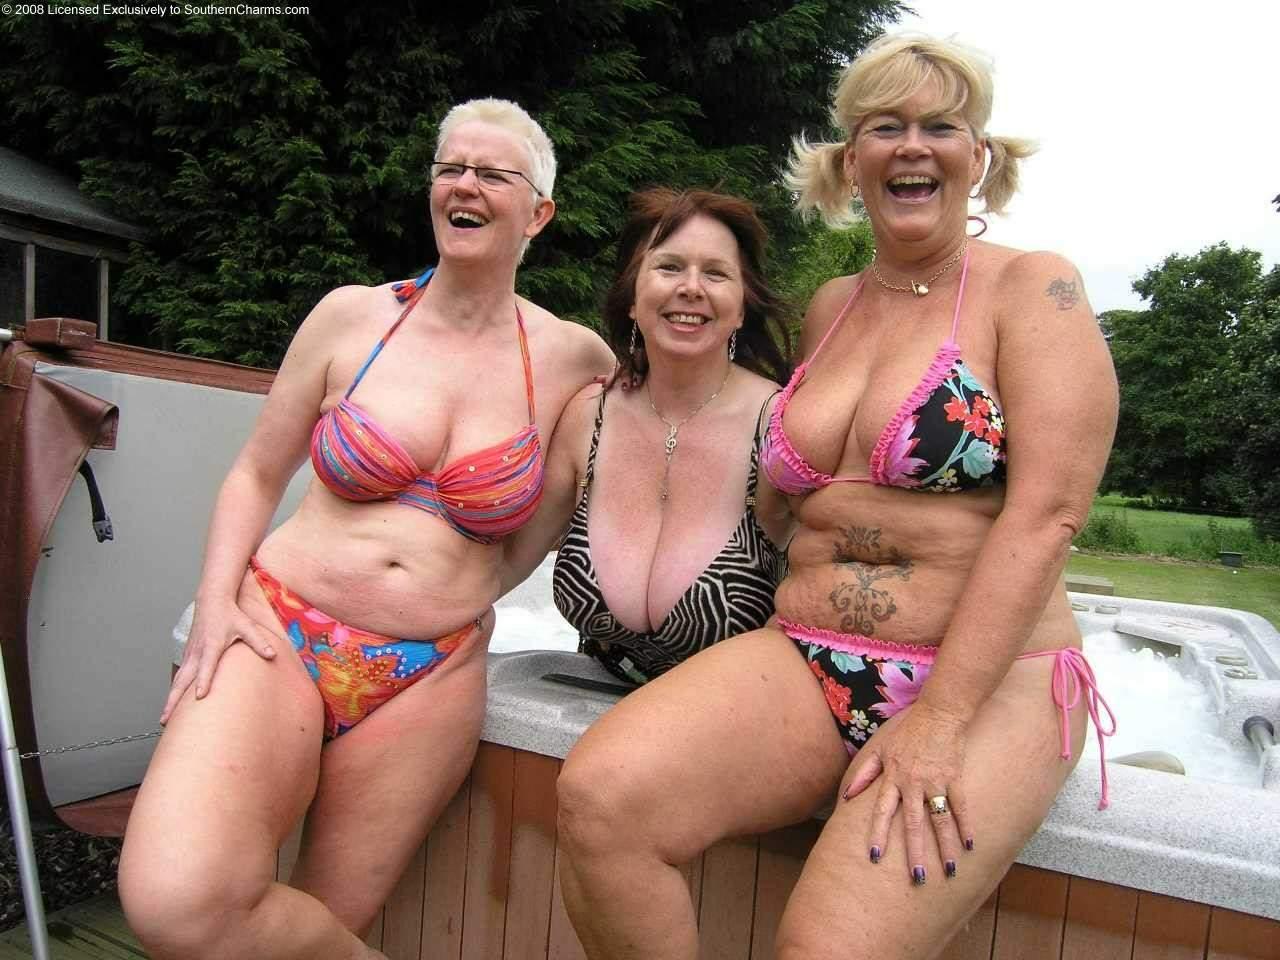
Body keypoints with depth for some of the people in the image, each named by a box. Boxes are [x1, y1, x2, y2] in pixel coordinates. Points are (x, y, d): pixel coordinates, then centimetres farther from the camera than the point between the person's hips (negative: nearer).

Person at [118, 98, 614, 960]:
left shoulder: (571, 356, 2)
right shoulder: (354, 316, 2)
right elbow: (257, 475, 9)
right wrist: (218, 598, -5)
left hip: (430, 681, 1)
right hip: (279, 634, 0)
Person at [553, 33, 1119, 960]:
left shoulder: (1032, 289, -1)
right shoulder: (830, 308, 14)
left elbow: (1046, 511, -13)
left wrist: (938, 720, -19)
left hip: (987, 680, -3)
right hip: (804, 661, 4)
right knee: (600, 795, -22)